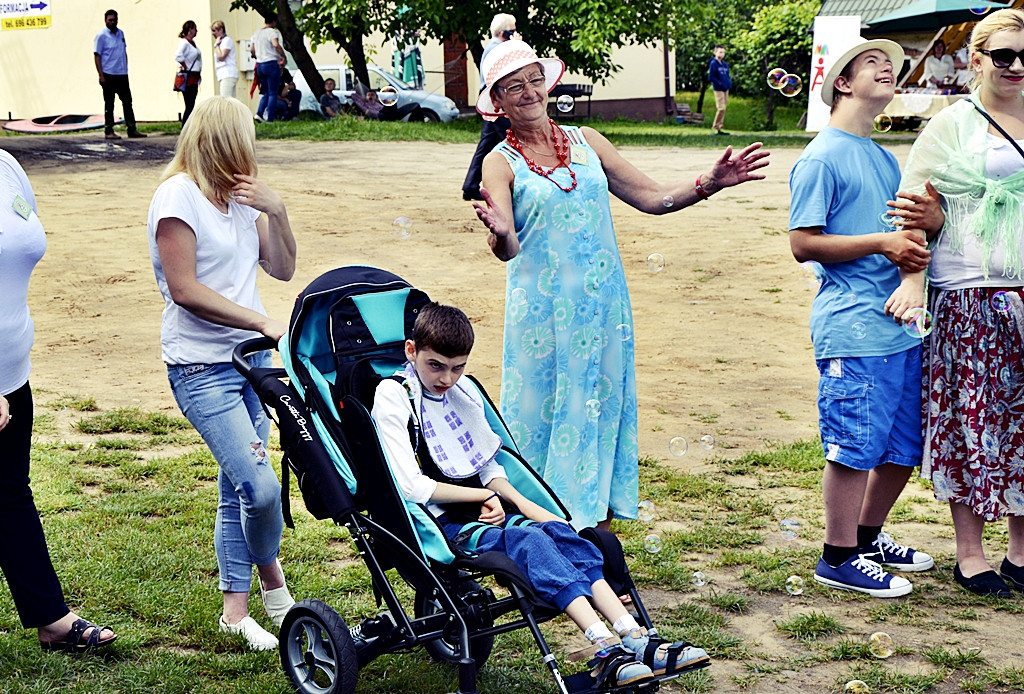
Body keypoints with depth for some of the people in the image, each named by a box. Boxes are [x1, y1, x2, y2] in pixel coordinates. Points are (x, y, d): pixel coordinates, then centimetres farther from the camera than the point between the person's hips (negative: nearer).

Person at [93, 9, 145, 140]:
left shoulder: (120, 33, 12)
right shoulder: (101, 35, -7)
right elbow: (97, 56, -9)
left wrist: (126, 69, 13)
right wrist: (101, 75, -15)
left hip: (122, 75, 6)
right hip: (109, 75, -6)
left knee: (127, 102, 6)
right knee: (109, 104, 0)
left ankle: (132, 129, 10)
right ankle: (108, 131, 6)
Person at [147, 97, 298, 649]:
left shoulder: (240, 196, 11)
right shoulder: (178, 195, -11)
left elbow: (282, 269, 13)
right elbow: (185, 290, -16)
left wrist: (276, 211, -4)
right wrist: (263, 322, -15)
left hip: (251, 356, 7)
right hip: (202, 368, -7)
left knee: (238, 488, 11)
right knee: (261, 487, -15)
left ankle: (236, 607, 22)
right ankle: (269, 571, 14)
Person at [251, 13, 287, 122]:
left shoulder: (257, 33, 14)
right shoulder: (272, 32, -9)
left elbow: (252, 50, 17)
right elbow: (276, 45, -27)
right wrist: (284, 57, -18)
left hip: (260, 65, 7)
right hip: (271, 64, -7)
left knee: (266, 92, 16)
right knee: (273, 93, -1)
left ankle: (259, 113, -1)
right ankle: (269, 119, -5)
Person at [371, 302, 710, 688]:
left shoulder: (463, 393, 15)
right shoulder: (393, 397, -8)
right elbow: (412, 486, -15)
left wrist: (521, 503, 0)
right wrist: (483, 495, -7)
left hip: (481, 511, 7)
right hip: (438, 523, -7)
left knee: (557, 530, -19)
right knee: (529, 542, -29)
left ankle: (636, 640, -32)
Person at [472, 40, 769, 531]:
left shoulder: (586, 141, 10)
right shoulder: (500, 163, -2)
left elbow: (650, 197, 9)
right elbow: (507, 249, -15)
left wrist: (708, 184, -4)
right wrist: (501, 233, -38)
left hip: (604, 306, 4)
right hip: (544, 314, -4)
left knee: (603, 409, 6)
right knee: (544, 414, 0)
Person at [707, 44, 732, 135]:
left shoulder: (725, 64, 14)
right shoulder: (713, 63, -8)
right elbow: (710, 78, -12)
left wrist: (729, 82, 3)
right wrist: (720, 83, -17)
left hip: (726, 89, 8)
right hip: (718, 89, -8)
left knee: (723, 108, 8)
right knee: (721, 108, -14)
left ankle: (719, 128, 13)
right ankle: (716, 127, -6)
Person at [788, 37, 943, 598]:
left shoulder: (884, 158, 20)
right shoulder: (821, 158, -6)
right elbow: (803, 244, -12)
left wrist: (929, 219, 4)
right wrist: (882, 242, -15)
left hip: (901, 323, 9)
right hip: (852, 327, -9)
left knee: (904, 446, 14)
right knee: (854, 447, -4)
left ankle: (869, 536, 32)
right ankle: (839, 558, 9)